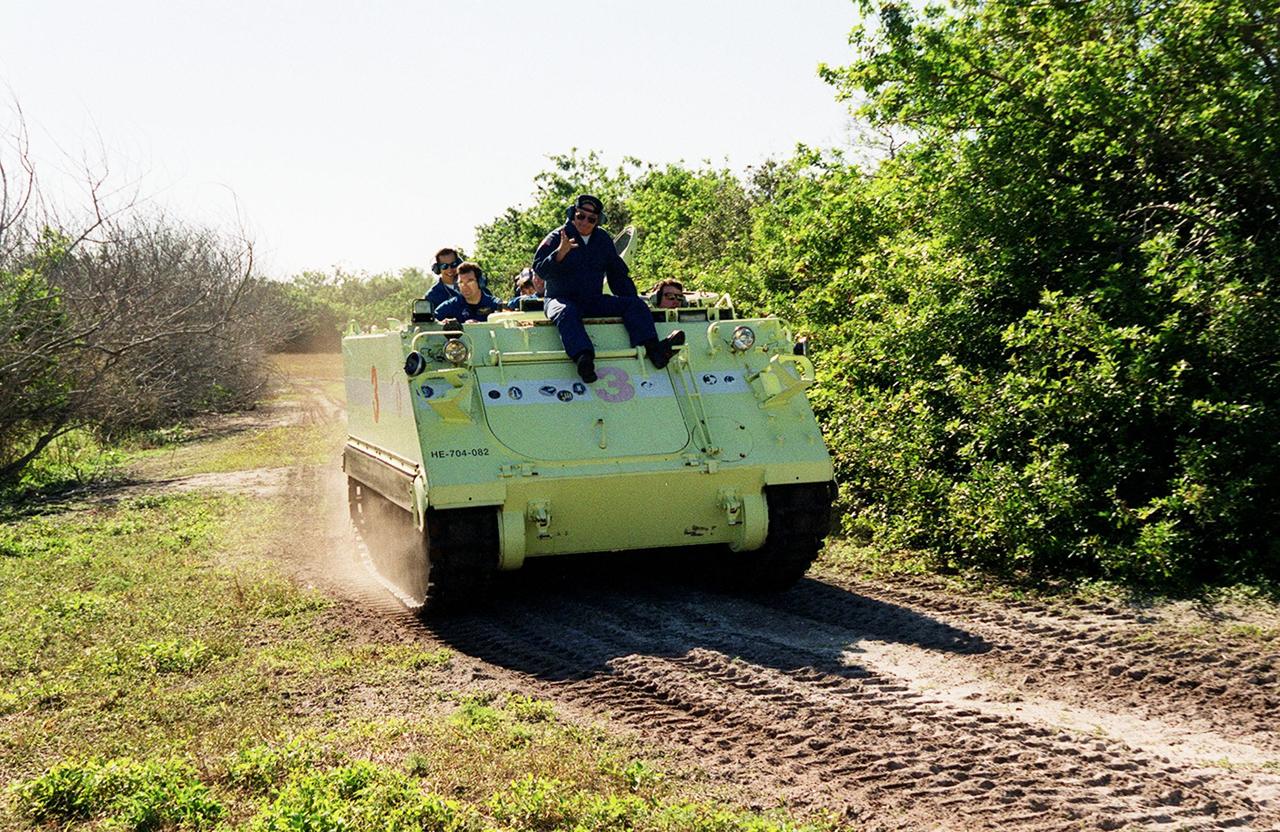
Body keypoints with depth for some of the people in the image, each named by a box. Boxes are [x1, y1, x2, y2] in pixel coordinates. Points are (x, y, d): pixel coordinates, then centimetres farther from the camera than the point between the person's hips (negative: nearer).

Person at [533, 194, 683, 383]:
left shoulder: (603, 240, 14)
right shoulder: (556, 238, -3)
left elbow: (618, 274, 21)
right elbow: (540, 270, -15)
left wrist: (632, 302, 12)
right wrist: (560, 253, -32)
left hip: (594, 301, 5)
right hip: (562, 300, -5)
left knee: (634, 304, -13)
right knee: (566, 313, -40)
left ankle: (654, 350, -36)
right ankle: (583, 359, -65)